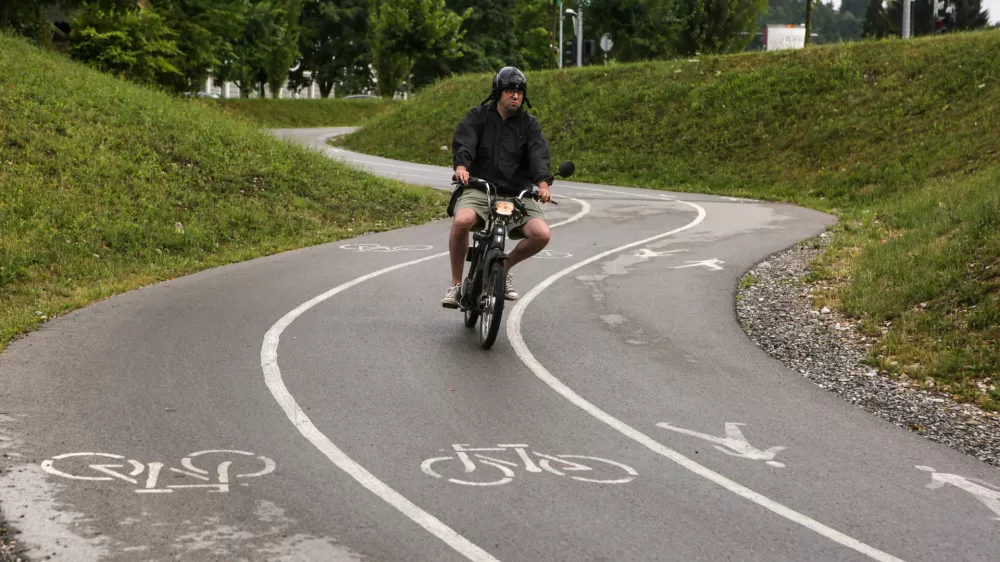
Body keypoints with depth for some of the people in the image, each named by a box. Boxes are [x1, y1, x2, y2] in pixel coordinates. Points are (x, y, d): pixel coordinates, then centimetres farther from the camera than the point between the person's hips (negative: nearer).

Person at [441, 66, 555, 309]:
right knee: (462, 220, -35)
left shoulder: (529, 123, 10)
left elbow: (538, 154, -5)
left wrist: (543, 182, -26)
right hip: (478, 189, -2)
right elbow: (463, 142, -10)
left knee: (542, 234, -22)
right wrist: (461, 166, -33)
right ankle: (456, 283, -12)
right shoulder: (478, 116, 7)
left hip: (517, 194, 2)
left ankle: (505, 266, 11)